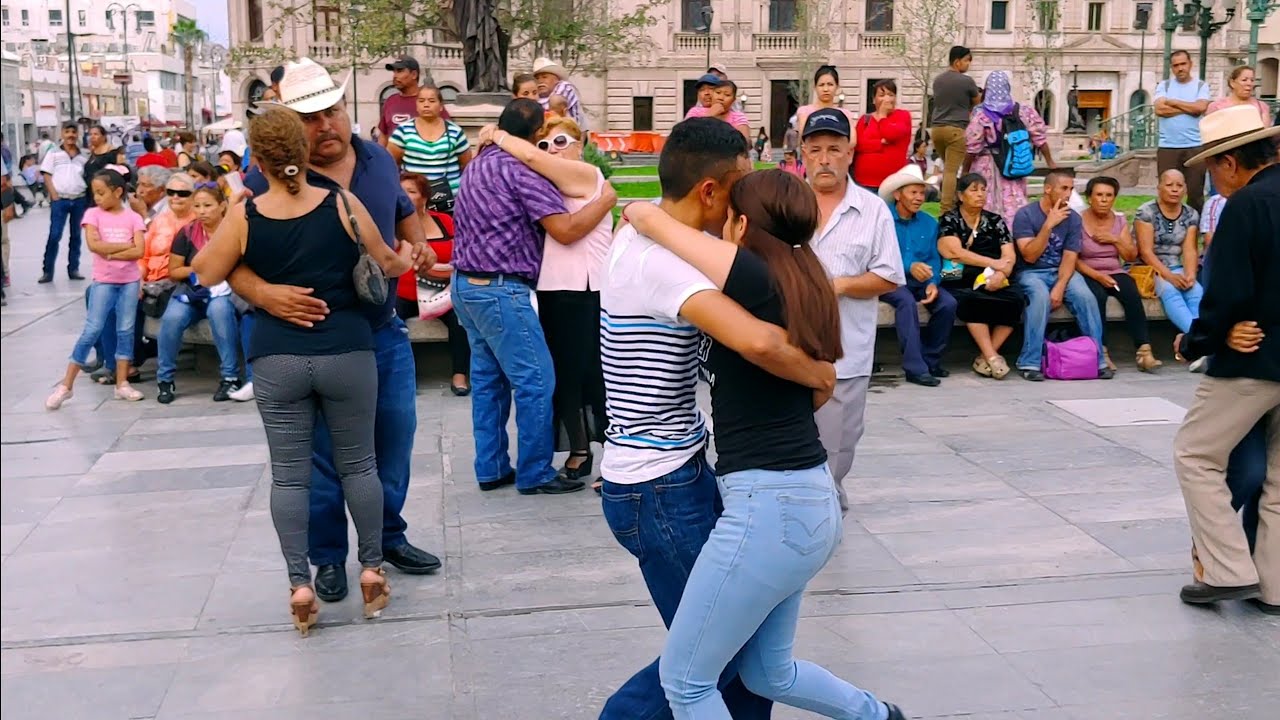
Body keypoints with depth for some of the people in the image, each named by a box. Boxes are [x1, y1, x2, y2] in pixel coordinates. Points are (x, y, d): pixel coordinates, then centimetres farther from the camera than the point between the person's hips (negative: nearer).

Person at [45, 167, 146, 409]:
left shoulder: (133, 217, 1)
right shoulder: (93, 214, 0)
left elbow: (139, 251, -10)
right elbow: (93, 245, -15)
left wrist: (110, 253, -15)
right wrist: (124, 245, -11)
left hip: (129, 281, 1)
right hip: (103, 281, -1)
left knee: (125, 330, 4)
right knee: (92, 330, -5)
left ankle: (122, 383, 12)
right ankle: (65, 385, 0)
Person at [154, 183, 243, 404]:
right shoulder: (187, 233, 3)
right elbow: (173, 272, 9)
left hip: (223, 289, -2)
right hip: (191, 290, 3)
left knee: (219, 309, -37)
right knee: (172, 318, -28)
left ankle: (230, 377, -26)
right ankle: (165, 379, -8)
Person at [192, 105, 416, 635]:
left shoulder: (245, 217, -6)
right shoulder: (342, 204, -5)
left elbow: (210, 275, 7)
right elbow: (390, 264, 8)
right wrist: (408, 255, 29)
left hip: (276, 359, 0)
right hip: (347, 353, 0)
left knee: (289, 473, 7)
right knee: (359, 463, 13)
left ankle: (299, 584, 6)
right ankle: (372, 570, 19)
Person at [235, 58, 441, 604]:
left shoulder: (378, 160, 1)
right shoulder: (269, 180, -16)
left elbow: (404, 213, 21)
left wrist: (418, 246, 1)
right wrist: (264, 294, -36)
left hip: (384, 329, 5)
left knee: (395, 435, 13)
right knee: (322, 453, 6)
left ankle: (388, 535, 33)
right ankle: (328, 557, 23)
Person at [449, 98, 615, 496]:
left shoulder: (479, 163, 13)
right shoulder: (522, 169, -15)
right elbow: (565, 230, -19)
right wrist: (606, 200, -6)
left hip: (466, 283, 10)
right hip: (500, 289, -10)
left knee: (487, 379, 14)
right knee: (535, 381, -3)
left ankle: (491, 469, 19)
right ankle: (535, 473, 3)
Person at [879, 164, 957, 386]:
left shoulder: (929, 223, 13)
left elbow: (934, 258, 6)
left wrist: (933, 283, -14)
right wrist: (909, 267, -32)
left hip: (920, 281, 5)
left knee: (948, 303, -21)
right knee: (906, 301, -35)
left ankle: (930, 360, -3)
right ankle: (915, 368, -34)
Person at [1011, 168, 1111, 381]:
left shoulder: (1072, 218, 2)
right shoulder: (1025, 215, -9)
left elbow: (1069, 258, -4)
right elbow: (1030, 256, -17)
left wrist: (1060, 287, -21)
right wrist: (1049, 225, -25)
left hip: (1061, 272, 3)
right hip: (1031, 273, -3)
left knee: (1085, 296, -25)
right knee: (1040, 296, -35)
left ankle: (1098, 359, -15)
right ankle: (1030, 363, -30)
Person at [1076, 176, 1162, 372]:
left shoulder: (1120, 220, 12)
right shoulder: (1079, 221, -2)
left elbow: (1131, 256, 10)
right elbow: (1074, 259, -8)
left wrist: (1115, 240, -7)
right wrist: (1097, 276, -19)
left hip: (1115, 273, 3)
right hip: (1089, 274, -3)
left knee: (1132, 295, -28)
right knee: (1098, 295, -35)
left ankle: (1144, 351, -33)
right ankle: (1101, 353, -34)